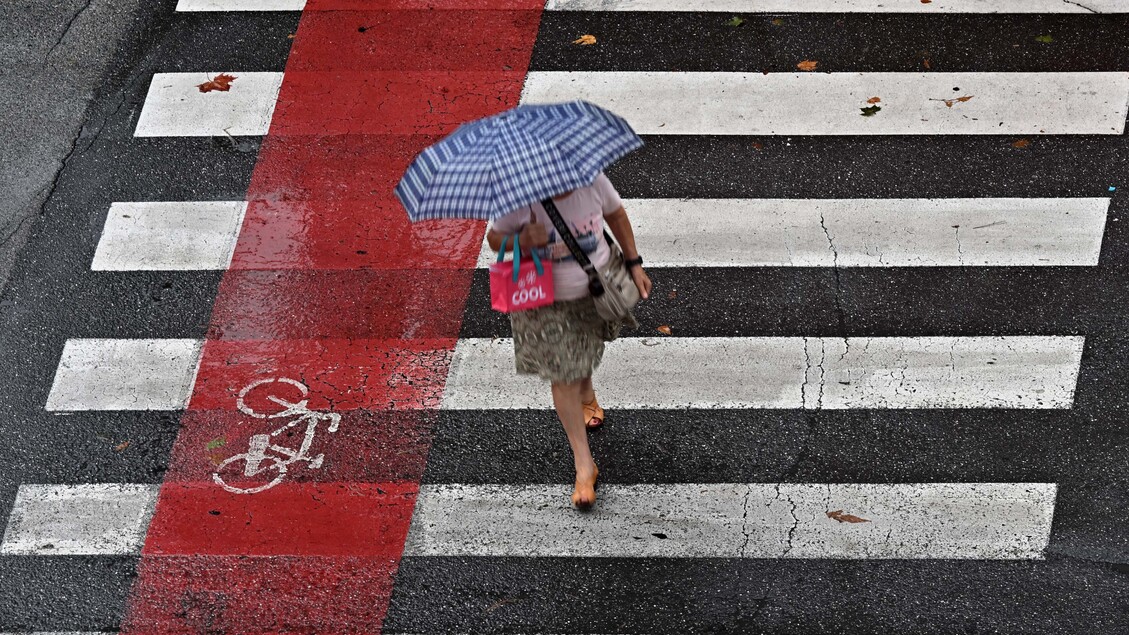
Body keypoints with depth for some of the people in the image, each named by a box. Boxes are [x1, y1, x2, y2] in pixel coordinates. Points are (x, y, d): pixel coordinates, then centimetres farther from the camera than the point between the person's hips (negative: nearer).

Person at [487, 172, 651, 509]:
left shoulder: (592, 180, -19)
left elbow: (615, 214, 2)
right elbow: (494, 239, -12)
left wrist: (633, 263, 6)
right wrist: (523, 242, -34)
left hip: (594, 288, 3)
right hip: (546, 301, -3)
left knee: (585, 354, 27)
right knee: (564, 379, 3)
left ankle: (587, 397, 64)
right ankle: (584, 464, 13)